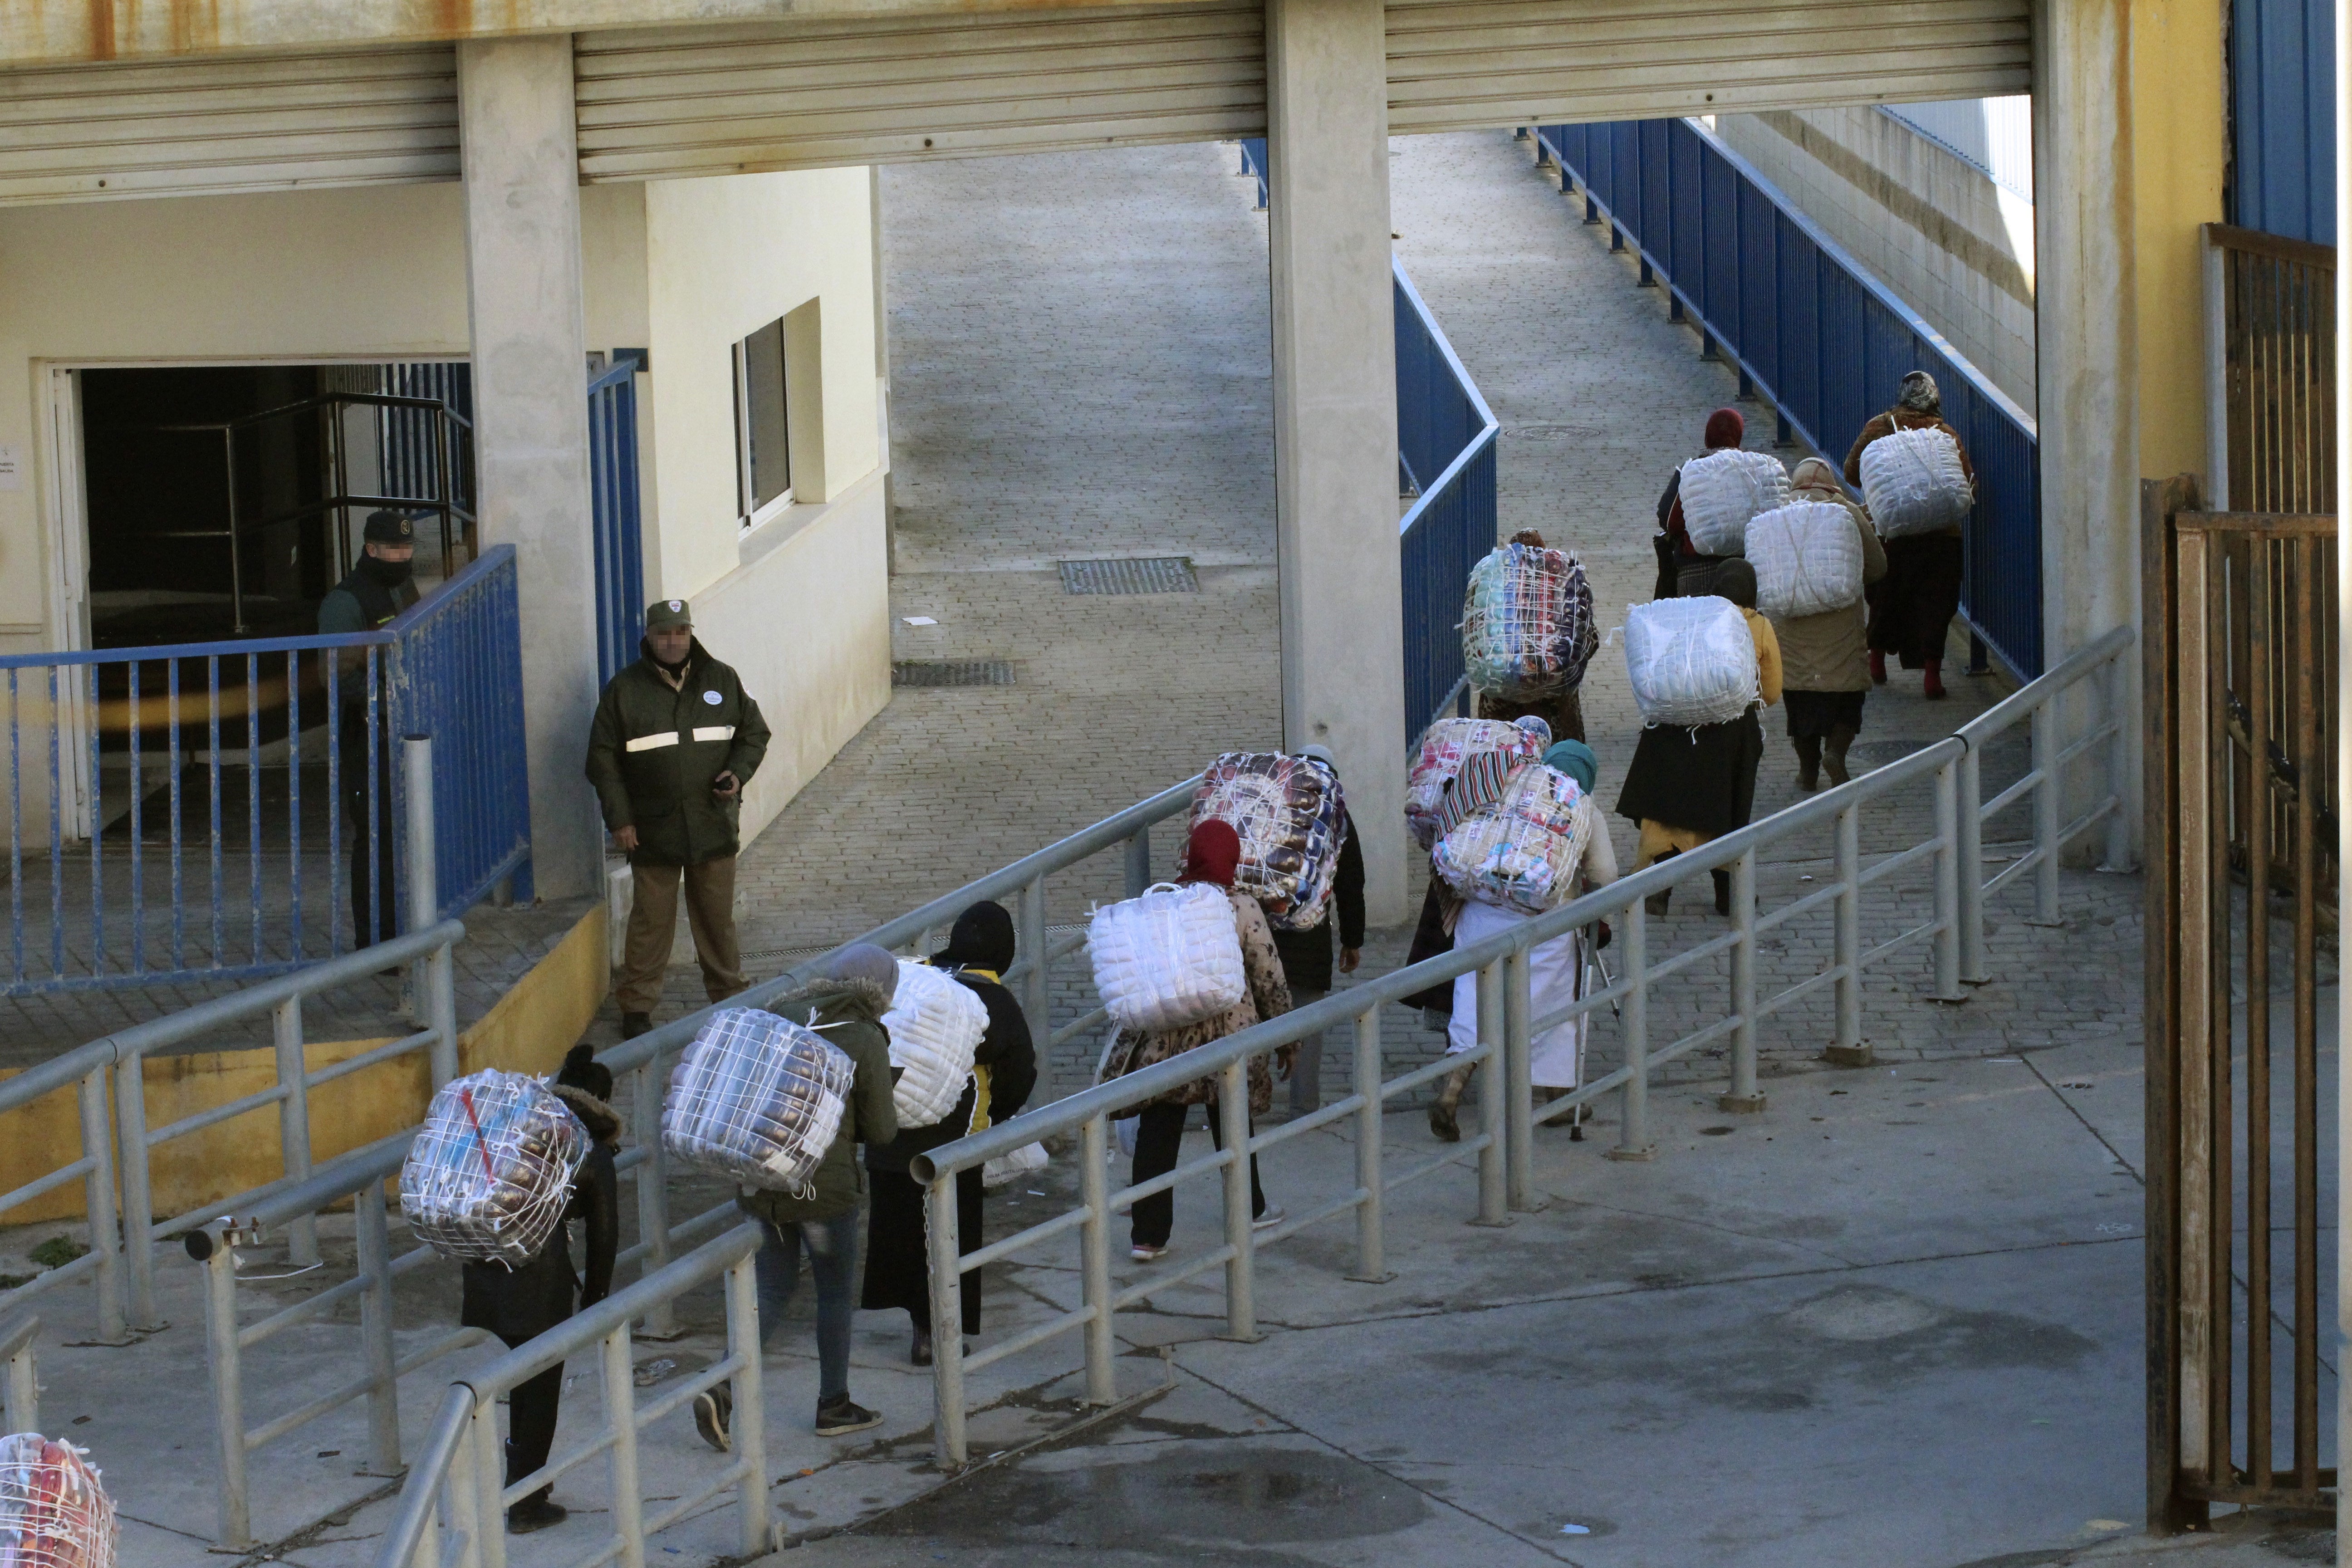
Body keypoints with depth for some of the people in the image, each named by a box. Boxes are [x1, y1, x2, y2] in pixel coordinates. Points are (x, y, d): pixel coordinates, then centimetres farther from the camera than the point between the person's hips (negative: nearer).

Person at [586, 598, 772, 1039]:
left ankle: (729, 998, 22)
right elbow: (603, 759, 0)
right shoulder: (624, 691, -1)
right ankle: (637, 1006, 9)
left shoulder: (722, 681, 5)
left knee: (718, 916, 10)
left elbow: (754, 733, 14)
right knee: (650, 919, 1)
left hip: (714, 825, 2)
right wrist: (619, 819, -6)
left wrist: (738, 773, -5)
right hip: (652, 830, -2)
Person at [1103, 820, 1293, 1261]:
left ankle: (1147, 1235, 3)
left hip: (1163, 1037, 1)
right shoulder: (1244, 909, -7)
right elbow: (1270, 980, -2)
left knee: (1156, 1135, 5)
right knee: (1233, 1126, 19)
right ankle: (1248, 1211, 37)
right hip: (1228, 1032, -1)